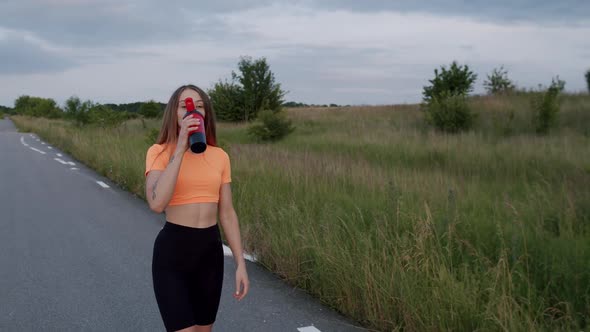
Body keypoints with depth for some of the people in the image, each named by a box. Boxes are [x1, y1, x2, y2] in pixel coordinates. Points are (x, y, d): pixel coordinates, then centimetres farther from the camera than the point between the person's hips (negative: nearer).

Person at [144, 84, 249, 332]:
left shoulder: (219, 156, 2)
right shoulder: (159, 152, -9)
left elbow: (227, 213, 6)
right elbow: (157, 203, -26)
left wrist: (240, 263, 4)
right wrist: (180, 148, -25)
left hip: (210, 250, 4)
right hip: (172, 250, -4)